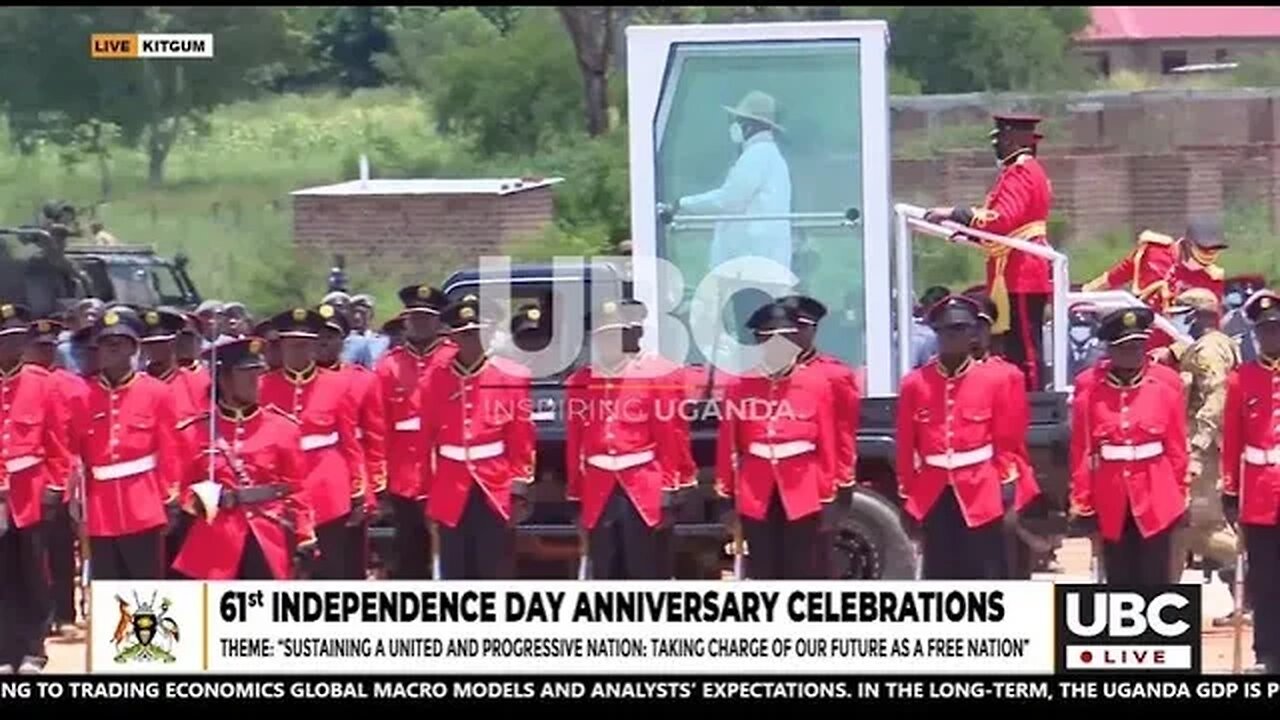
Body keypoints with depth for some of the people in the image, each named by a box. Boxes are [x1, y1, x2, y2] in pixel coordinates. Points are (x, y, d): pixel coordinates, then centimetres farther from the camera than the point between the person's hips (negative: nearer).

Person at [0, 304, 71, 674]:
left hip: (31, 494, 0)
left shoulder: (44, 383, 3)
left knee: (33, 577, 4)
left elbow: (58, 443, 3)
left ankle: (32, 650, 12)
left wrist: (55, 487, -2)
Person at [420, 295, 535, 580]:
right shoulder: (434, 381, 2)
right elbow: (426, 441, 6)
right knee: (456, 577, 5)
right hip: (451, 493, 1)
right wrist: (426, 493, 5)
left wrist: (519, 491, -3)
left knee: (497, 576, 1)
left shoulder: (512, 378, 0)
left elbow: (522, 441, 1)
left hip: (497, 492, -1)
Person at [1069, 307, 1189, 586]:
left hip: (1156, 501, 0)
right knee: (1120, 584, 8)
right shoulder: (1089, 397, -1)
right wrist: (1082, 505, -1)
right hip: (1112, 504, 0)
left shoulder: (1166, 392, 0)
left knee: (1154, 582, 1)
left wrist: (1180, 498, 5)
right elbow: (1081, 454, 0)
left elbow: (1177, 450, 4)